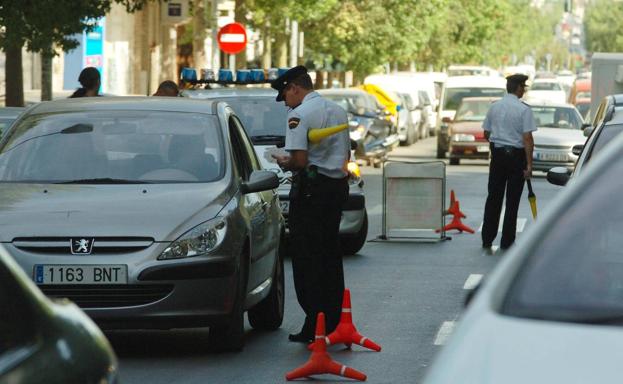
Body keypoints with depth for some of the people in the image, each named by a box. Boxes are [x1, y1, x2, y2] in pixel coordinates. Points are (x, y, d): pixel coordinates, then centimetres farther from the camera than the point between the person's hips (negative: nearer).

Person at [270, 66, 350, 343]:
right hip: (338, 185, 8)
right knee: (330, 256, 14)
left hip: (310, 191, -8)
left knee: (307, 258, -3)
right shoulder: (338, 111, 15)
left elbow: (300, 160, -20)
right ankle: (333, 322, 17)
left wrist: (284, 163, 1)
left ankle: (314, 325, -6)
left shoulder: (299, 115, -11)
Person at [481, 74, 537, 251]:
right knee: (512, 200, 3)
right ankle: (506, 241, 5)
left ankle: (487, 240, 13)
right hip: (516, 154, -4)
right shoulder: (524, 109, -12)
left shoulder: (494, 107, 3)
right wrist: (529, 165, -15)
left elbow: (486, 133, 10)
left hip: (497, 153, 4)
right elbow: (527, 138, -16)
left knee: (493, 198, 12)